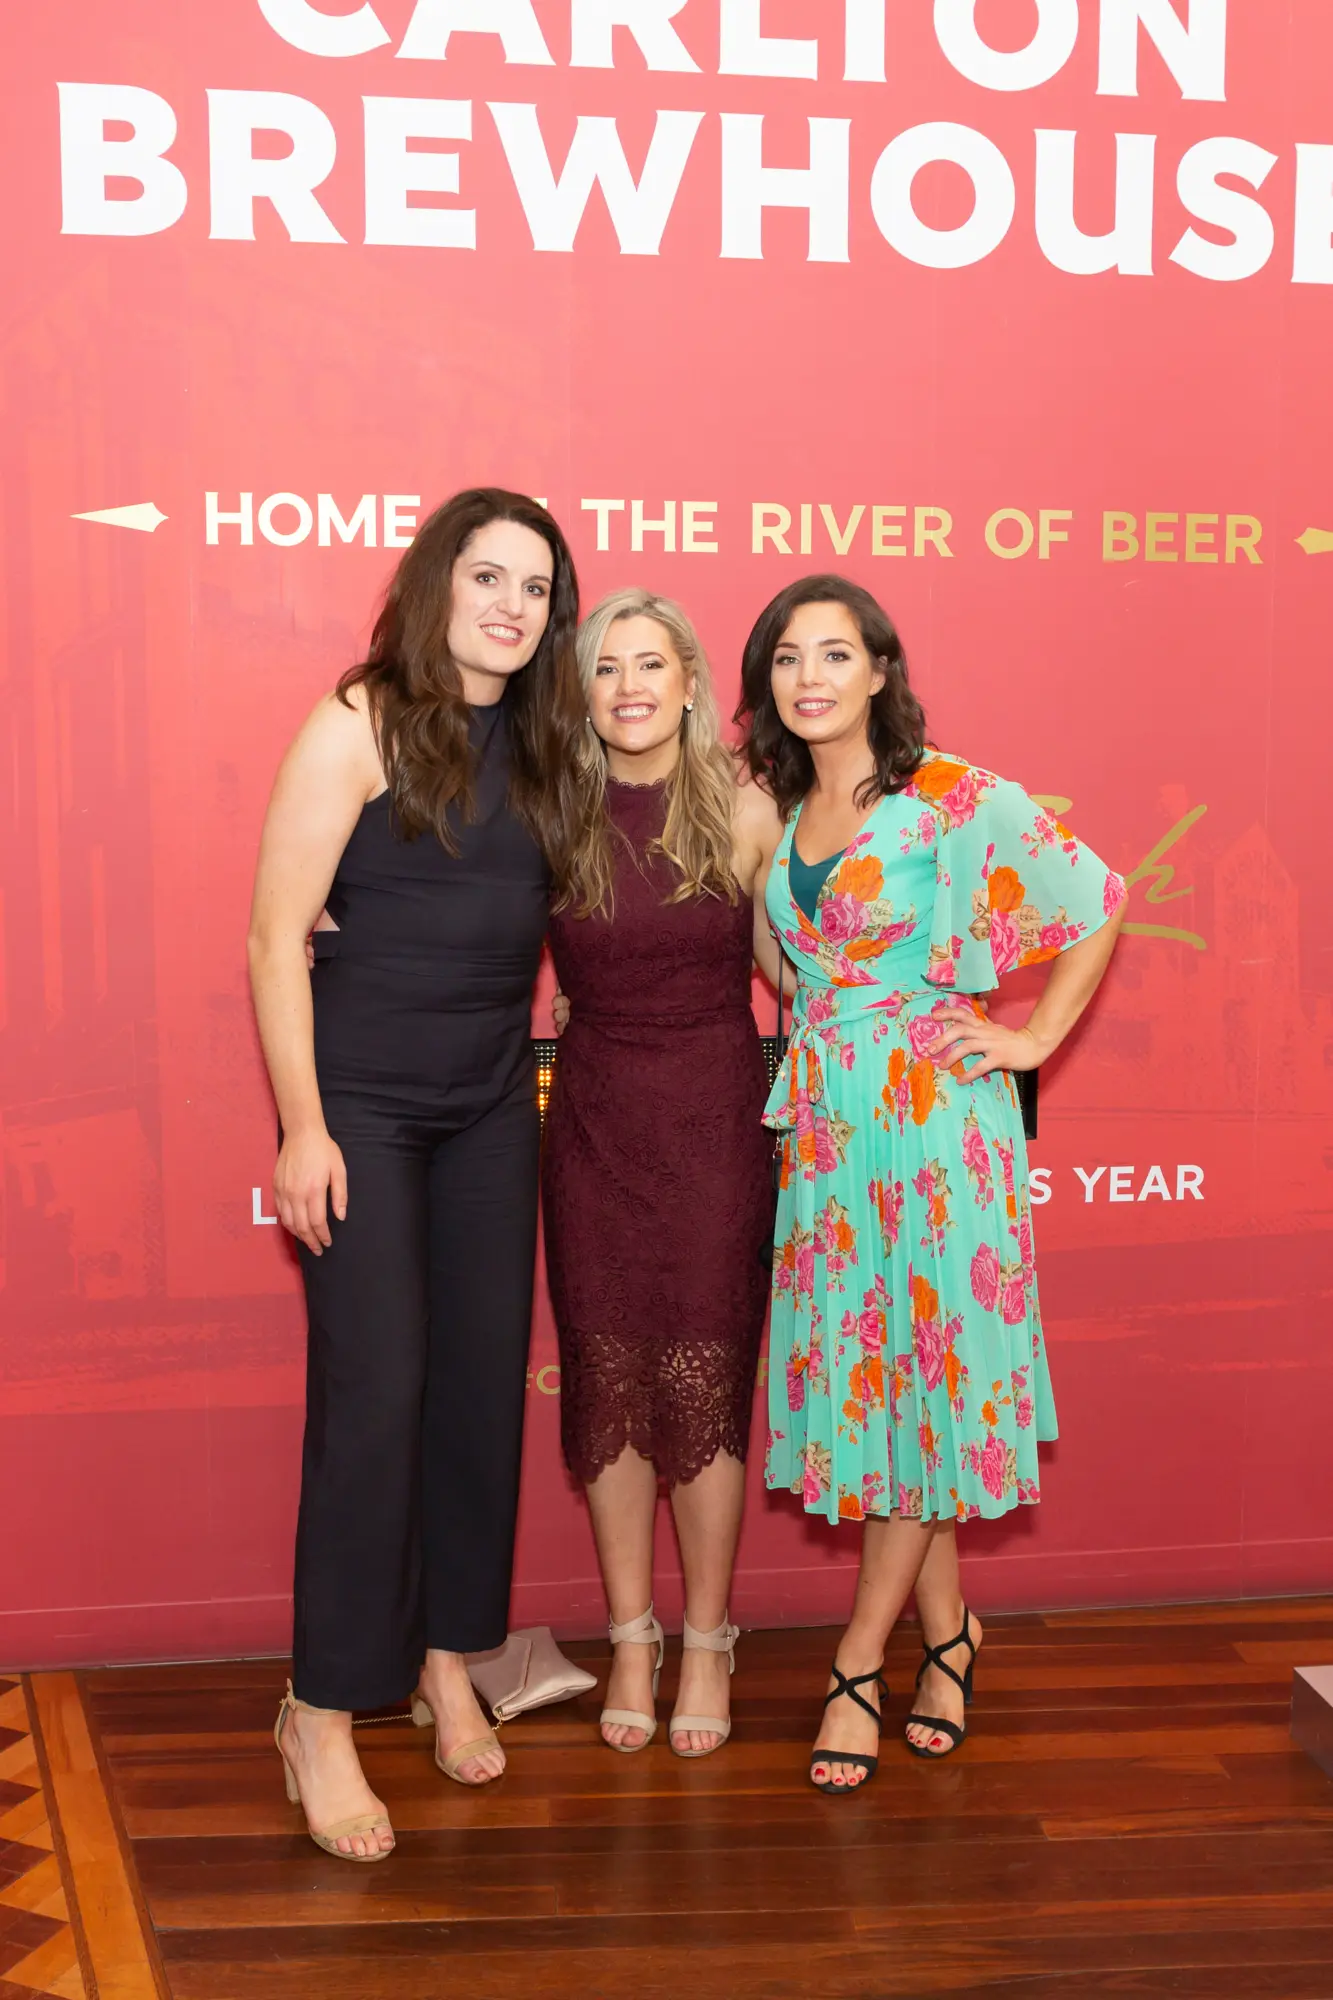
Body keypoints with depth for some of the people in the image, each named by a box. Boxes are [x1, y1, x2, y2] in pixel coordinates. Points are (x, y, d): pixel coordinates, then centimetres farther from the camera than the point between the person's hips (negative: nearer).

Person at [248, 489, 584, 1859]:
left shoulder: (539, 746, 7)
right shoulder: (361, 726, -10)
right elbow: (276, 935, -12)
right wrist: (302, 1126, -15)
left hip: (492, 1104, 6)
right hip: (364, 1103, -6)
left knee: (486, 1377, 9)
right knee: (374, 1393, -6)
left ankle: (448, 1658, 26)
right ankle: (323, 1717, 7)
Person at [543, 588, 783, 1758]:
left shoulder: (743, 808, -3)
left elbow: (787, 961, 6)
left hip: (715, 1121, -1)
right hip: (593, 1123, 2)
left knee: (704, 1378, 2)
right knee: (607, 1379, 7)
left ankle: (707, 1643, 19)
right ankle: (631, 1638, 24)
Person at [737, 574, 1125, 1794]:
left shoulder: (956, 800, -9)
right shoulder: (776, 813, 9)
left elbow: (1097, 899, -5)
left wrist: (1033, 1038, -5)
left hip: (931, 1111, -6)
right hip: (822, 1120, 6)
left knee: (920, 1367, 0)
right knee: (853, 1368, 8)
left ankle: (861, 1661, 12)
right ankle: (947, 1627, 25)